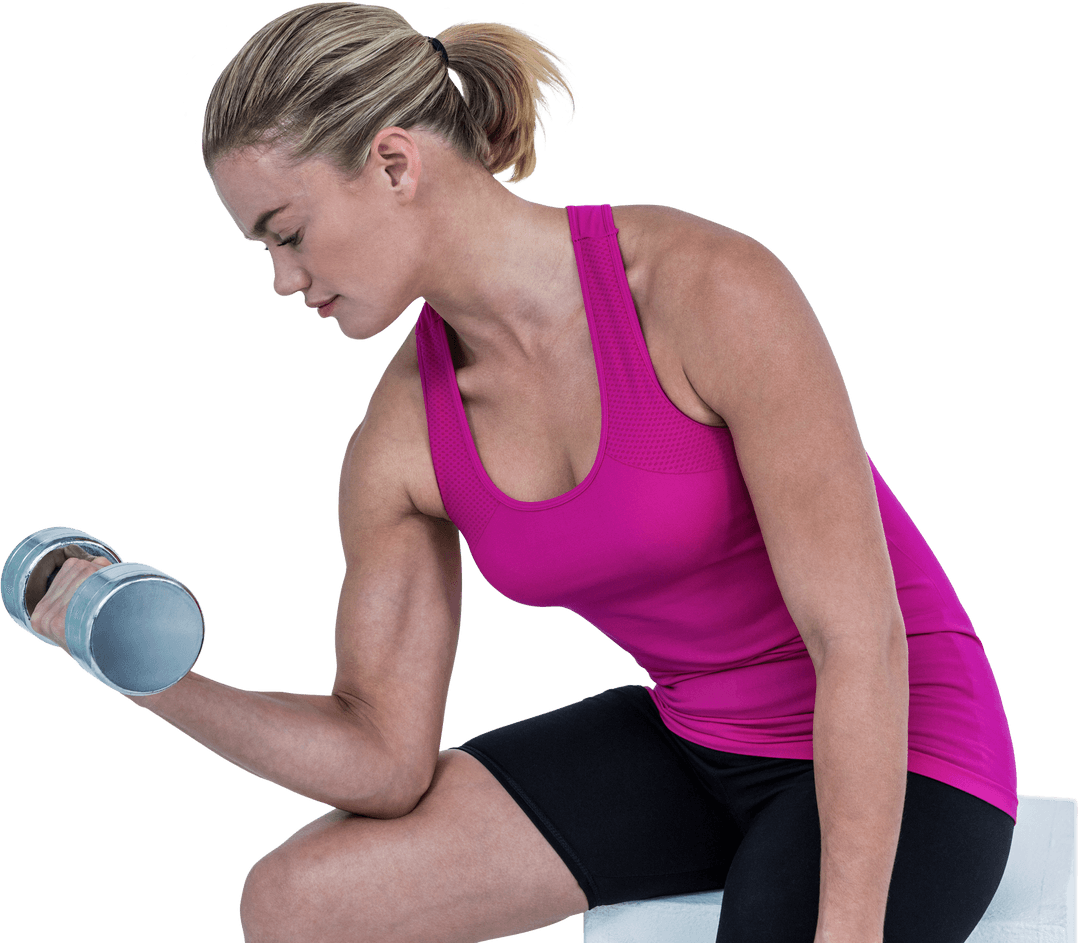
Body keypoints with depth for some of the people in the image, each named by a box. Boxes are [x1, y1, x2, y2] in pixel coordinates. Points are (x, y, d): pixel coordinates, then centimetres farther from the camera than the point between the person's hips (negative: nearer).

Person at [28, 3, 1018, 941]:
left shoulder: (712, 289, -25)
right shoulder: (400, 445, -6)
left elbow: (860, 638, -24)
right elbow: (388, 760, -1)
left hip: (892, 757, -6)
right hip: (690, 739, 6)